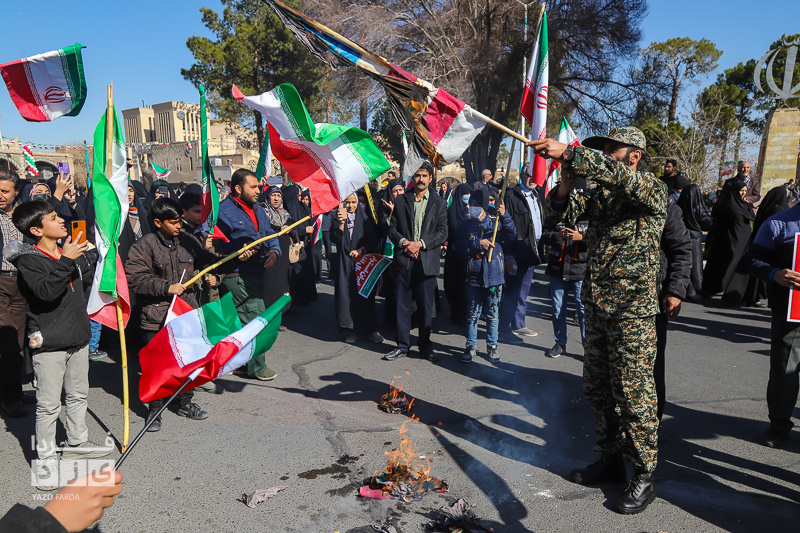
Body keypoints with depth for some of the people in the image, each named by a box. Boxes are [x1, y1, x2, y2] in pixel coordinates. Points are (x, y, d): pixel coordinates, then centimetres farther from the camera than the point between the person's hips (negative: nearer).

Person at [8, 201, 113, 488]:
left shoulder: (71, 252, 6)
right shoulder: (28, 260, -13)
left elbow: (87, 278, 22)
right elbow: (45, 291, -29)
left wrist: (95, 253, 12)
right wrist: (66, 261, -31)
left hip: (77, 337, 7)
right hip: (49, 343, -7)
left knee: (78, 395, 19)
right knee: (49, 404, 1)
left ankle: (76, 443, 36)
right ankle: (45, 457, 16)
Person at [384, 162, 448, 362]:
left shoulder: (439, 203, 7)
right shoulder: (401, 200, 11)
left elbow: (442, 233, 1)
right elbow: (392, 229, 9)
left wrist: (421, 243, -11)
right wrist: (404, 242, -10)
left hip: (426, 261, -1)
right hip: (403, 259, 1)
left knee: (426, 306, 5)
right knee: (402, 304, 5)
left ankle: (425, 345, 19)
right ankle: (402, 345, 17)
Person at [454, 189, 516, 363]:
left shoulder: (495, 223, 3)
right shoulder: (465, 225, 5)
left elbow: (511, 235, -13)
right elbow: (459, 246, -7)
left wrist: (504, 216, -27)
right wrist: (478, 244, -17)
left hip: (494, 277, 0)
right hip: (474, 277, 0)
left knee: (493, 315, 10)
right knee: (472, 314, 9)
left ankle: (492, 346, 24)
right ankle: (471, 346, 22)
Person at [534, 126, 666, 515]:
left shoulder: (652, 189, -7)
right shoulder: (599, 193, 12)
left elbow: (618, 175, -27)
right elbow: (559, 213, 5)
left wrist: (568, 153, -29)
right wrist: (568, 178, -12)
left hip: (632, 311, -7)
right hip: (596, 307, 7)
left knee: (633, 392, 0)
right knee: (597, 388, 14)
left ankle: (644, 476, 15)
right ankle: (610, 460, 30)